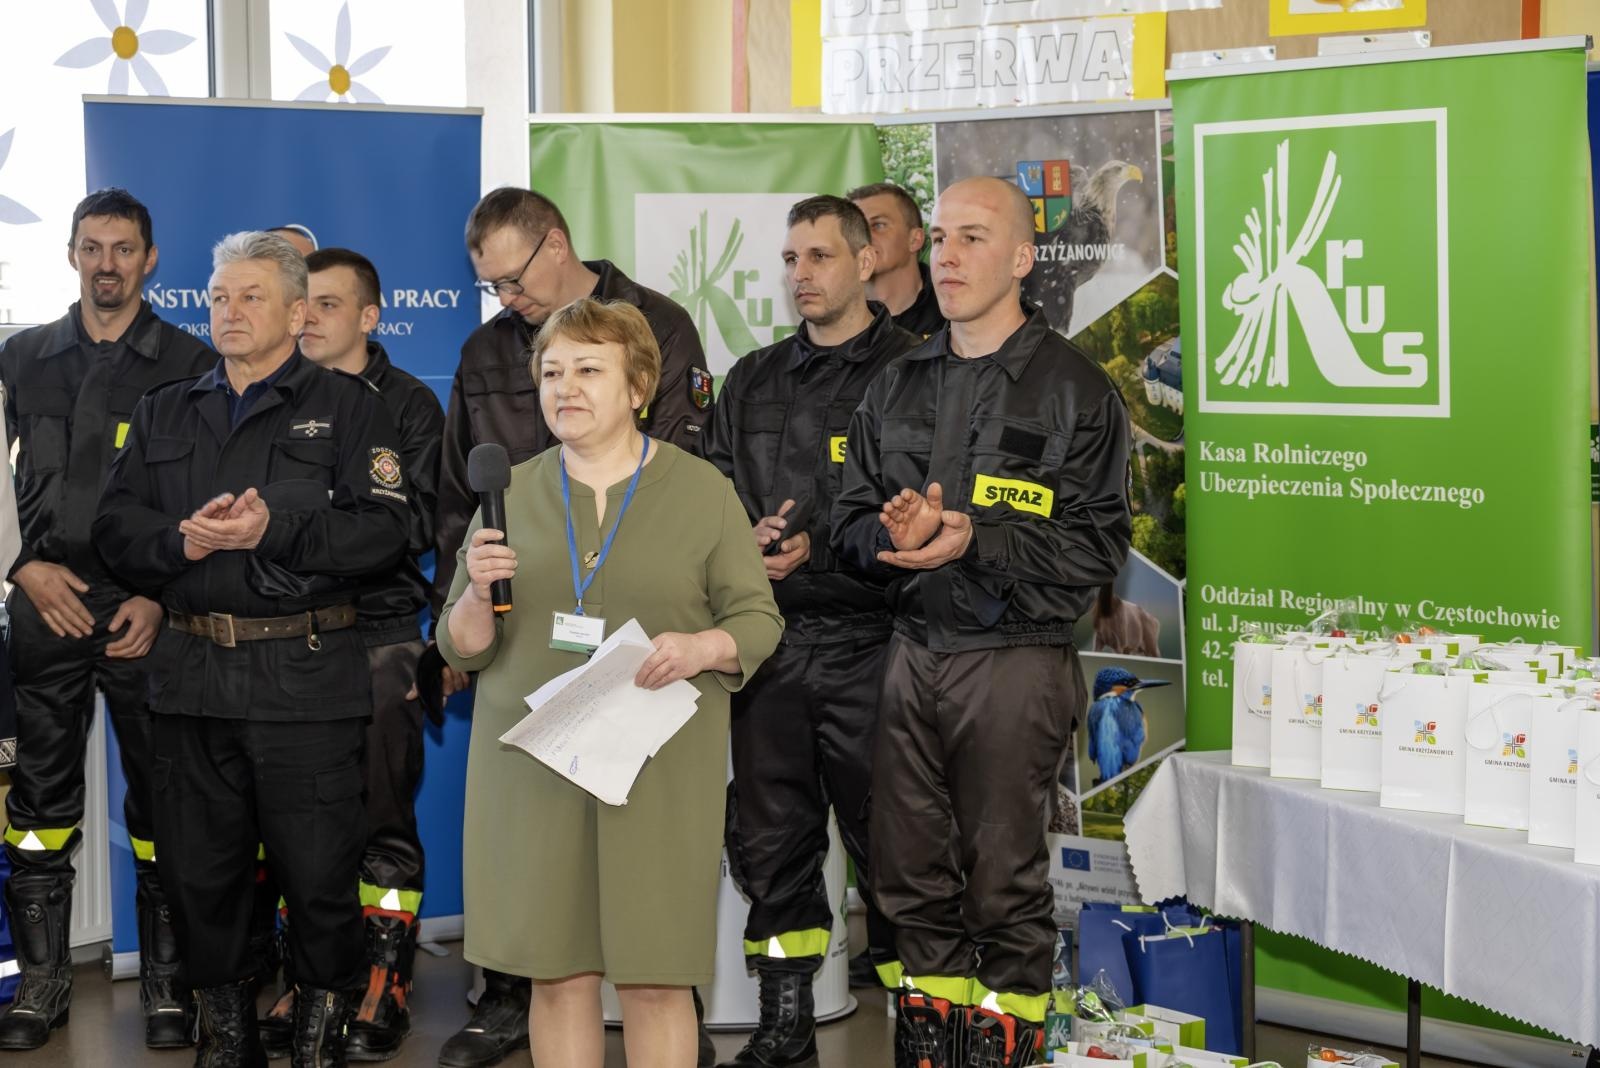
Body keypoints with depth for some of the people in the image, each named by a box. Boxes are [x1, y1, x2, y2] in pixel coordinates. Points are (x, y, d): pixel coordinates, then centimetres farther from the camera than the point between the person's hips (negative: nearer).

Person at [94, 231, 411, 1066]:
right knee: (199, 869, 9)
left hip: (307, 675, -4)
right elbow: (115, 525, 9)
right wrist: (181, 540, -11)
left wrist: (276, 528, -19)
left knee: (319, 867, 0)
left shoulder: (347, 408, 4)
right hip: (193, 674, 4)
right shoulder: (165, 414, 17)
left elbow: (383, 528, -8)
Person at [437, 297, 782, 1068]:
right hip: (532, 764, 2)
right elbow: (462, 649, 8)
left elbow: (758, 620, 3)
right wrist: (477, 594, -13)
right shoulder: (511, 492, 7)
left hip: (661, 765, -1)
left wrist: (701, 647, -17)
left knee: (656, 975, 1)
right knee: (557, 973, 5)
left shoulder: (702, 490, 2)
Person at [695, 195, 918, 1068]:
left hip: (867, 646, -5)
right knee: (769, 840, 10)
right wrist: (746, 540, -4)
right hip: (769, 642, 5)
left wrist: (821, 547, -15)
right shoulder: (751, 383, 16)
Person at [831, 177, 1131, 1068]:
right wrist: (894, 532, -9)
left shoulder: (1074, 388, -3)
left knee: (1007, 885, 2)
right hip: (913, 653, 5)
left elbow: (1099, 541, -9)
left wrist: (977, 539, -20)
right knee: (912, 874, 11)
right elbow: (851, 519, 14)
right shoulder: (899, 387, 14)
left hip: (1015, 660, -5)